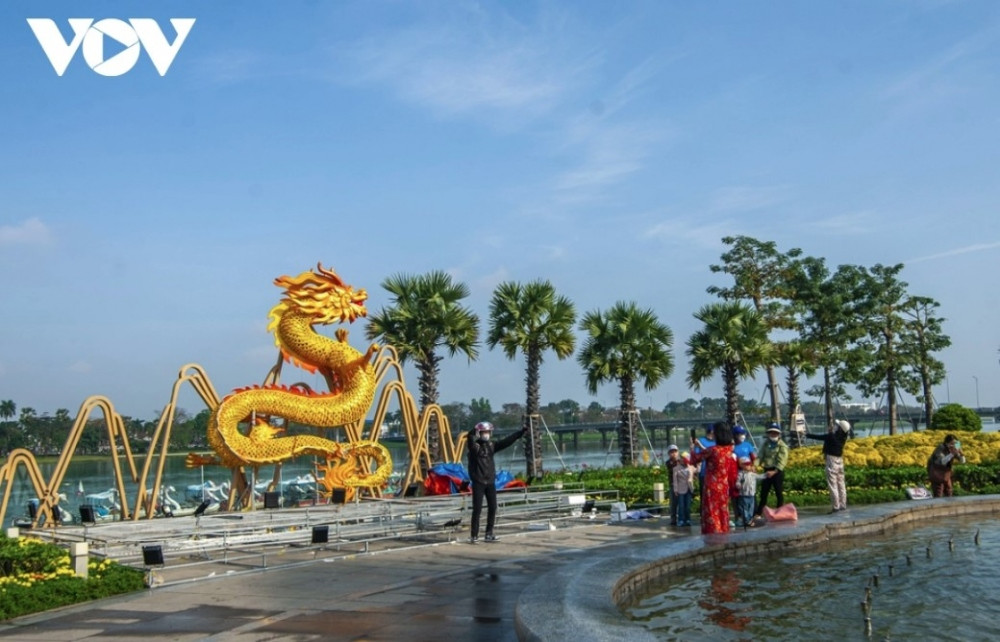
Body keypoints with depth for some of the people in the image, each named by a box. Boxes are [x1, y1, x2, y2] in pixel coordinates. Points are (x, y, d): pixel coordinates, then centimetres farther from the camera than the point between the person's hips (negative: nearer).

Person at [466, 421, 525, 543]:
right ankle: (474, 535, 0)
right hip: (478, 482, -6)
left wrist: (520, 433, 6)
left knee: (492, 508, 8)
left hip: (490, 482, 6)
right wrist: (474, 432, -49)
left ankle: (489, 534, 20)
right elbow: (470, 438, -29)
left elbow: (506, 441, 9)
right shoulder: (474, 446, -8)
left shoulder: (491, 446, 9)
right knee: (477, 509, -6)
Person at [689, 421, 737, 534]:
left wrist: (692, 446, 10)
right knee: (723, 514, 14)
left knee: (711, 515, 1)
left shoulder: (712, 450, -20)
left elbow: (694, 459, -7)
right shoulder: (729, 450, -1)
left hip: (711, 487, -6)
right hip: (724, 487, 6)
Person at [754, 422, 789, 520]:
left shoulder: (782, 446, -6)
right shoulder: (765, 444, 11)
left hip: (778, 472, -5)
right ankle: (758, 512, 14)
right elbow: (760, 456, 2)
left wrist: (774, 471, -29)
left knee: (779, 493, 2)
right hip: (767, 471, 5)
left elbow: (782, 461, -16)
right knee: (763, 492, 9)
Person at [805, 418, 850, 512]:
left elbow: (818, 437, -6)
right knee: (841, 483, 12)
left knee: (832, 484, -5)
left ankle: (836, 506, -7)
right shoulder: (842, 437, 1)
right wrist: (831, 431, 5)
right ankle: (843, 504, 17)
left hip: (832, 459, -8)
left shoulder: (831, 436, -19)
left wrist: (807, 434, 8)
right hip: (839, 460, 8)